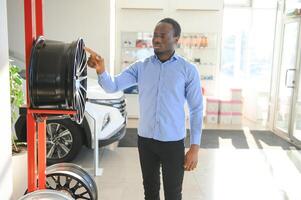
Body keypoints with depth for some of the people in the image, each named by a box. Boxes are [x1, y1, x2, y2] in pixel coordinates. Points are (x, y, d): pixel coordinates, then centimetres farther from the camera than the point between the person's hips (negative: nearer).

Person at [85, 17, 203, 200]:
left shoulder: (188, 70, -6)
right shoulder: (140, 67, 1)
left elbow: (197, 109, -5)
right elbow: (113, 86, -7)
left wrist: (195, 147, -8)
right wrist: (101, 70, -28)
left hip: (173, 142, -2)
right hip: (145, 140, 3)